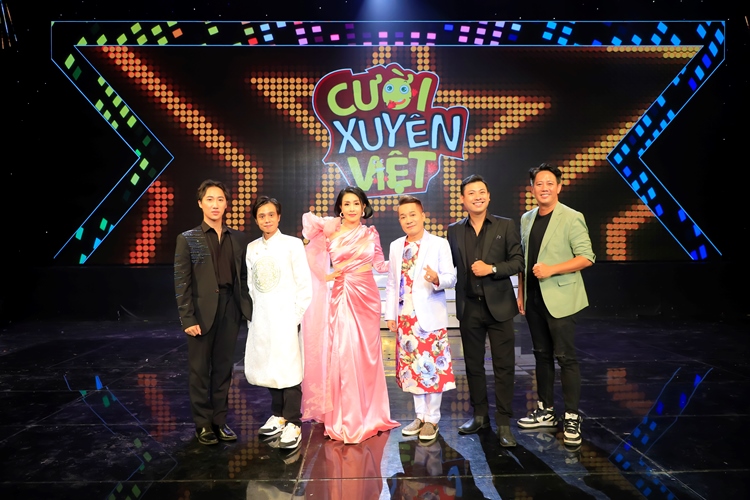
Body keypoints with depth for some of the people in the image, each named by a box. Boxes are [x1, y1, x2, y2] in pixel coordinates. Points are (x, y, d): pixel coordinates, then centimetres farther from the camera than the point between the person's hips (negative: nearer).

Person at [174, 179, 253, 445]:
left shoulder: (239, 238, 9)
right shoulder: (188, 239, 1)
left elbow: (244, 276, 9)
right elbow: (182, 282, -4)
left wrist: (249, 308, 1)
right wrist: (187, 318, -11)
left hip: (230, 310, 3)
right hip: (202, 311, -2)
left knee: (224, 368, 10)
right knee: (200, 370, 7)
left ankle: (220, 421, 22)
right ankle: (202, 424, 19)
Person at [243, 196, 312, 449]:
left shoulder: (293, 244, -4)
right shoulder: (251, 248, 10)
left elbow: (305, 284, -6)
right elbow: (250, 285, 13)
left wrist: (297, 315, -9)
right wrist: (250, 315, 8)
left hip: (284, 316, -5)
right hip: (260, 318, 5)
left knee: (288, 369, -5)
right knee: (267, 368, 10)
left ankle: (293, 424, 5)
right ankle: (278, 414, 27)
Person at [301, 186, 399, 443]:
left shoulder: (371, 233, 8)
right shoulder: (330, 229, 0)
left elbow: (380, 264, 11)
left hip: (368, 296, 2)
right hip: (341, 296, -2)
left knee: (367, 354, 8)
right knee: (343, 354, -5)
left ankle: (367, 415, 23)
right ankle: (345, 419, 7)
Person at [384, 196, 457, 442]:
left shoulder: (439, 244, -2)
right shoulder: (396, 247, 11)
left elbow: (451, 278, -7)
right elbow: (391, 283, 12)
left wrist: (437, 279, -28)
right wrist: (390, 314, 7)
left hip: (430, 318, -4)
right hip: (405, 318, 4)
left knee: (433, 368, 0)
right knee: (411, 368, 11)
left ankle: (432, 419, 16)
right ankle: (420, 416, 26)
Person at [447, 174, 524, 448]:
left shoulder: (506, 226, 1)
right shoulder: (454, 230, 7)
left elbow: (518, 262, -3)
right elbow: (451, 265, 9)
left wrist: (492, 268, -16)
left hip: (498, 306, -2)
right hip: (469, 308, 2)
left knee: (504, 366, 1)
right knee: (473, 364, 12)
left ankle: (504, 423, 12)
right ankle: (480, 415, 28)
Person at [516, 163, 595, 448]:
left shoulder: (572, 218, -7)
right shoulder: (527, 219, 12)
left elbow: (587, 257, -12)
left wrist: (551, 269, -21)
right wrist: (521, 293, 12)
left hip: (559, 299, -6)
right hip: (533, 299, 6)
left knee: (565, 357, -3)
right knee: (542, 355, 13)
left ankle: (572, 418, 9)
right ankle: (545, 411, 25)